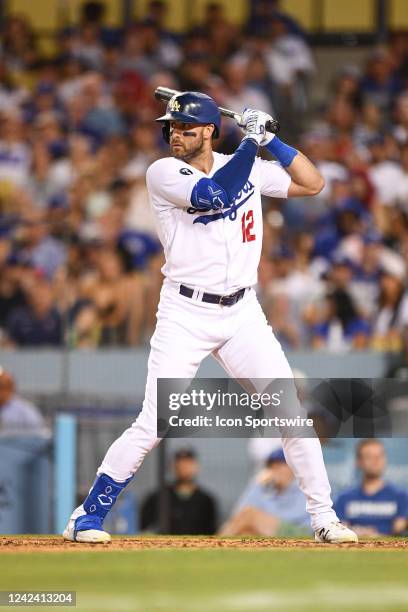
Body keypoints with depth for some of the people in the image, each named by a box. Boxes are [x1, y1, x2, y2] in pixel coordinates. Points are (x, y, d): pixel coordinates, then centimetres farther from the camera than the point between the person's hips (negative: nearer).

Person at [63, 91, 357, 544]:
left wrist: (270, 139, -1)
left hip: (242, 314, 4)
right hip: (185, 315, -4)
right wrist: (251, 141, -18)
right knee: (153, 425, -10)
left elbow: (312, 184, 8)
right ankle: (88, 516, 2)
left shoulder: (249, 167, 7)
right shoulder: (163, 173, -7)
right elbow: (215, 194, -23)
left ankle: (323, 518, 7)